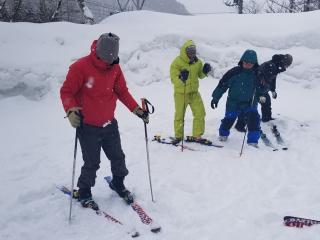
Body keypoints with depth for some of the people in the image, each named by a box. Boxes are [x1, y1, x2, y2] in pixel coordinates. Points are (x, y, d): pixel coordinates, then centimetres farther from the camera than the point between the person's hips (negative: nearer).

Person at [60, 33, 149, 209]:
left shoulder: (115, 67, -1)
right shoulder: (80, 67, -18)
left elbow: (122, 91, 8)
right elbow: (66, 91, -12)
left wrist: (136, 109, -1)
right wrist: (71, 110, -29)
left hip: (110, 124, 5)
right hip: (88, 127, -5)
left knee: (118, 158, 15)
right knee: (91, 164, 3)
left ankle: (118, 183, 41)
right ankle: (84, 193, 28)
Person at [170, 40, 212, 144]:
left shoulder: (197, 62, 1)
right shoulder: (177, 62, -13)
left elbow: (200, 75, 13)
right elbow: (173, 79, -18)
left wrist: (204, 71, -8)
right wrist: (181, 78, -38)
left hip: (194, 92, 4)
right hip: (181, 93, -4)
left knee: (200, 113, 1)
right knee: (179, 115, 5)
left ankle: (197, 136, 13)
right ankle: (178, 136, 23)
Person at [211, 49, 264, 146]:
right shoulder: (235, 72, -12)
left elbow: (260, 89, 10)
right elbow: (222, 84, -7)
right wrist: (215, 97, -8)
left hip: (250, 104, 2)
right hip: (234, 103, -1)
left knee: (254, 119, -16)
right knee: (228, 119, 10)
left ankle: (253, 141, -5)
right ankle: (223, 134, 42)